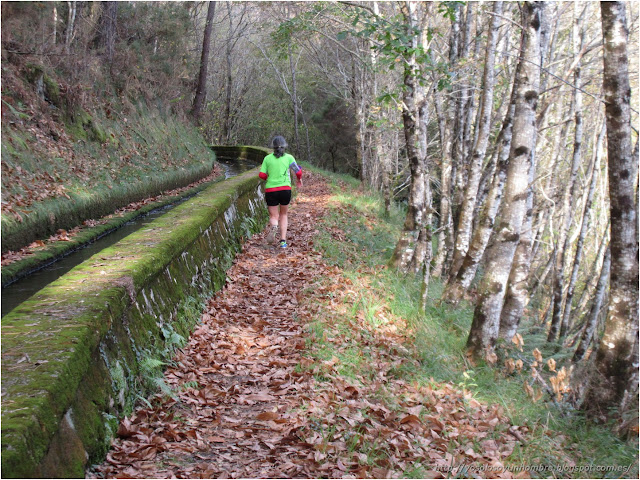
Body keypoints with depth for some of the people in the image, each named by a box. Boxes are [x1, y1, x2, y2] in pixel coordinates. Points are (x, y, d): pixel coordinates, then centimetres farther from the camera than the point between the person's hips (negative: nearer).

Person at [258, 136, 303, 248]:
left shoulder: (267, 158, 4)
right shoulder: (288, 157, 2)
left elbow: (262, 175, 0)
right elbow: (298, 171, 2)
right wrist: (299, 179, 24)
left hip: (270, 190, 0)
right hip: (285, 189, 0)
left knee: (273, 216, 9)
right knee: (283, 215, 19)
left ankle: (273, 227, -28)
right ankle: (283, 241, 8)